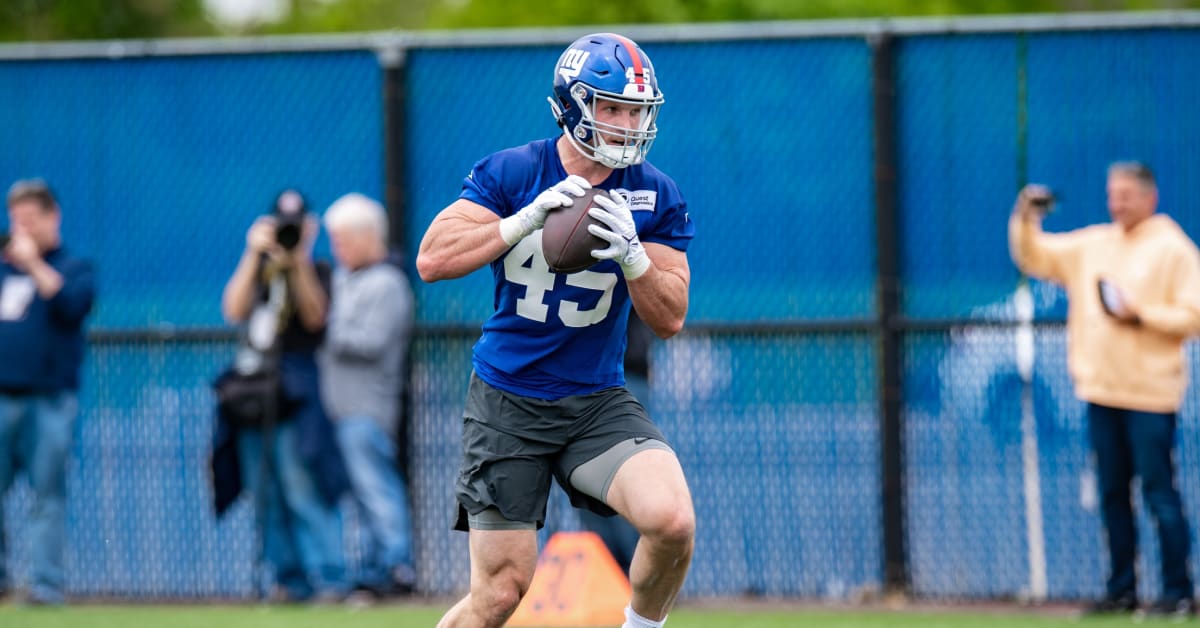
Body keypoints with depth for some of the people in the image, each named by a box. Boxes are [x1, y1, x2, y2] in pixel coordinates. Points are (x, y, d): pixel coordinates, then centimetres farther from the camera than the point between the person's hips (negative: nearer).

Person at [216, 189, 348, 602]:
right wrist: (253, 254, -8)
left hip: (296, 394, -5)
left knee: (303, 491, -14)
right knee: (266, 497, 3)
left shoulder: (317, 274, 6)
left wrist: (298, 262, -17)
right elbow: (233, 310, -3)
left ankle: (329, 578, -16)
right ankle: (291, 579, 7)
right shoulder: (257, 271, 16)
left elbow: (315, 317, -13)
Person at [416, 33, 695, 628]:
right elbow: (432, 260, -15)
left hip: (598, 401, 2)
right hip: (507, 404, -2)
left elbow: (669, 318, -3)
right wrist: (528, 219, -25)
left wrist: (631, 255, -22)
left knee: (672, 521, -24)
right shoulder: (510, 172, -6)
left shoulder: (656, 196, -2)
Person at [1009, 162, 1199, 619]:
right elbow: (1034, 257, 17)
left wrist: (1141, 315, -16)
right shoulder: (1092, 245, 13)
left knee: (1159, 494, -6)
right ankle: (1121, 590, 16)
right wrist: (1025, 220, 1)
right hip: (1101, 392, 6)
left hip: (1150, 394, -6)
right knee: (1112, 494, 9)